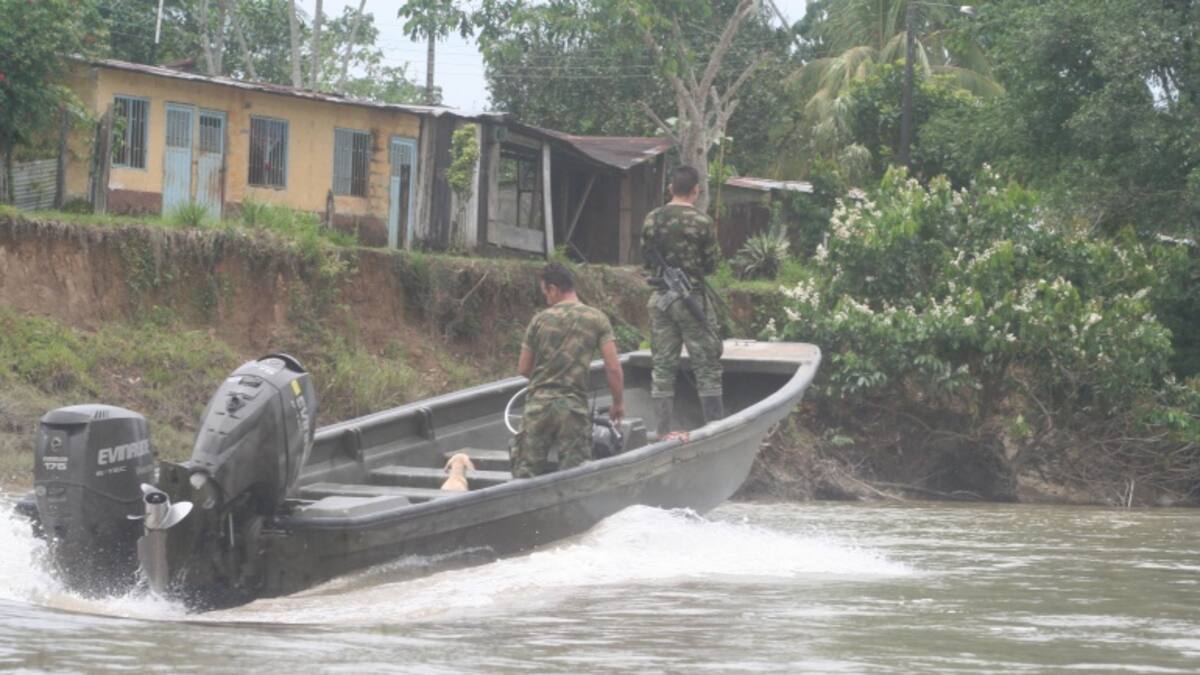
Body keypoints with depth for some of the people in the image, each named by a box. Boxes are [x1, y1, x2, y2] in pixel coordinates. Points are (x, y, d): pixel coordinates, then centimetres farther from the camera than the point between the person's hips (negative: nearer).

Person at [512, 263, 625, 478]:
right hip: (574, 407, 0)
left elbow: (523, 369, 8)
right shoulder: (597, 319, 0)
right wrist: (618, 403, 7)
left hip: (538, 405, 0)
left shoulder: (540, 319, 1)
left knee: (525, 473, 7)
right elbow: (613, 368, -6)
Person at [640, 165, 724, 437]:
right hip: (692, 298, -4)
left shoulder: (652, 219, 1)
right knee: (707, 366, 3)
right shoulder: (701, 222, -11)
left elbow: (647, 261, 8)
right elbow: (711, 266, -6)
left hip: (660, 298, 4)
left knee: (662, 366, 8)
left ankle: (663, 431, 8)